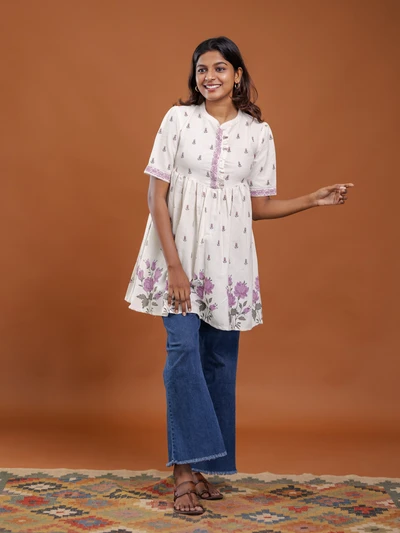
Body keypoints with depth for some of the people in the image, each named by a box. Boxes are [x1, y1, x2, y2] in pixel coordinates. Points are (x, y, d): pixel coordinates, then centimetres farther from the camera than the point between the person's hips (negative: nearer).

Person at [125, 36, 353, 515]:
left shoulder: (258, 132, 5)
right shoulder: (178, 119, -2)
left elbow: (259, 206, 10)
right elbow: (156, 195, -5)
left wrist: (315, 200, -2)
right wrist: (174, 264, -12)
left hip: (228, 258, 3)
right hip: (181, 252, -2)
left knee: (220, 360, 6)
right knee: (183, 349, -13)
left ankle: (202, 466, 19)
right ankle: (185, 472, -7)